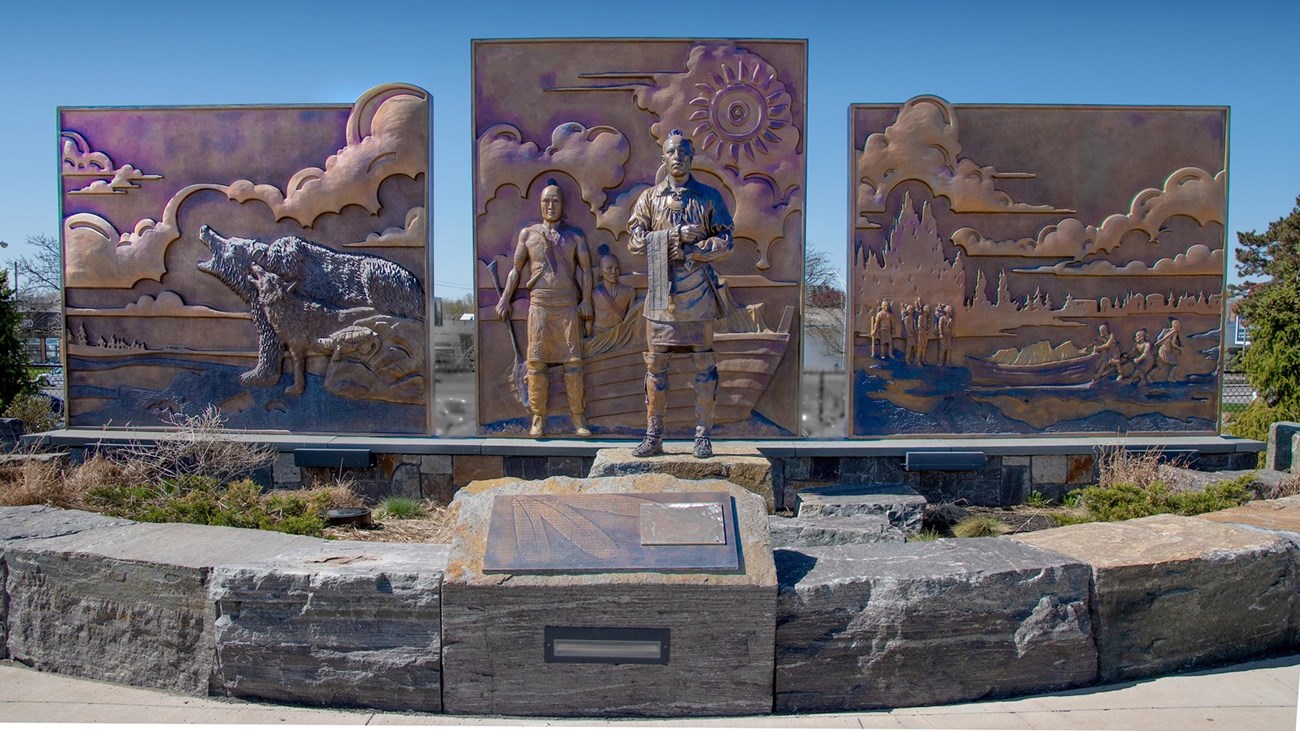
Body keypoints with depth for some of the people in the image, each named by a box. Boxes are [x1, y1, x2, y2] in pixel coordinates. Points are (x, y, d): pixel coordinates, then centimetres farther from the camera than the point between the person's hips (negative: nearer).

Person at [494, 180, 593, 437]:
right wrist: (504, 299, 8)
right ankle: (538, 417, 2)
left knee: (573, 362, -3)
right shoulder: (528, 233, 11)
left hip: (569, 305, 0)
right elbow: (516, 269, 14)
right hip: (539, 305, 0)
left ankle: (578, 417, 1)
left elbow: (585, 268, 7)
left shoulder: (574, 236, 10)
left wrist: (586, 300, -3)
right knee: (536, 362, -3)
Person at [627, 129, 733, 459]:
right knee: (655, 364, 2)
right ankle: (653, 436, 9)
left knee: (704, 365, 0)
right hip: (660, 293, 1)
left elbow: (725, 243, 2)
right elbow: (635, 242, 1)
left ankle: (703, 436, 7)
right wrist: (677, 235, -10)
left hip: (697, 293, -1)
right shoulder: (649, 197, 10)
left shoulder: (709, 196, 7)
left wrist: (690, 250, -12)